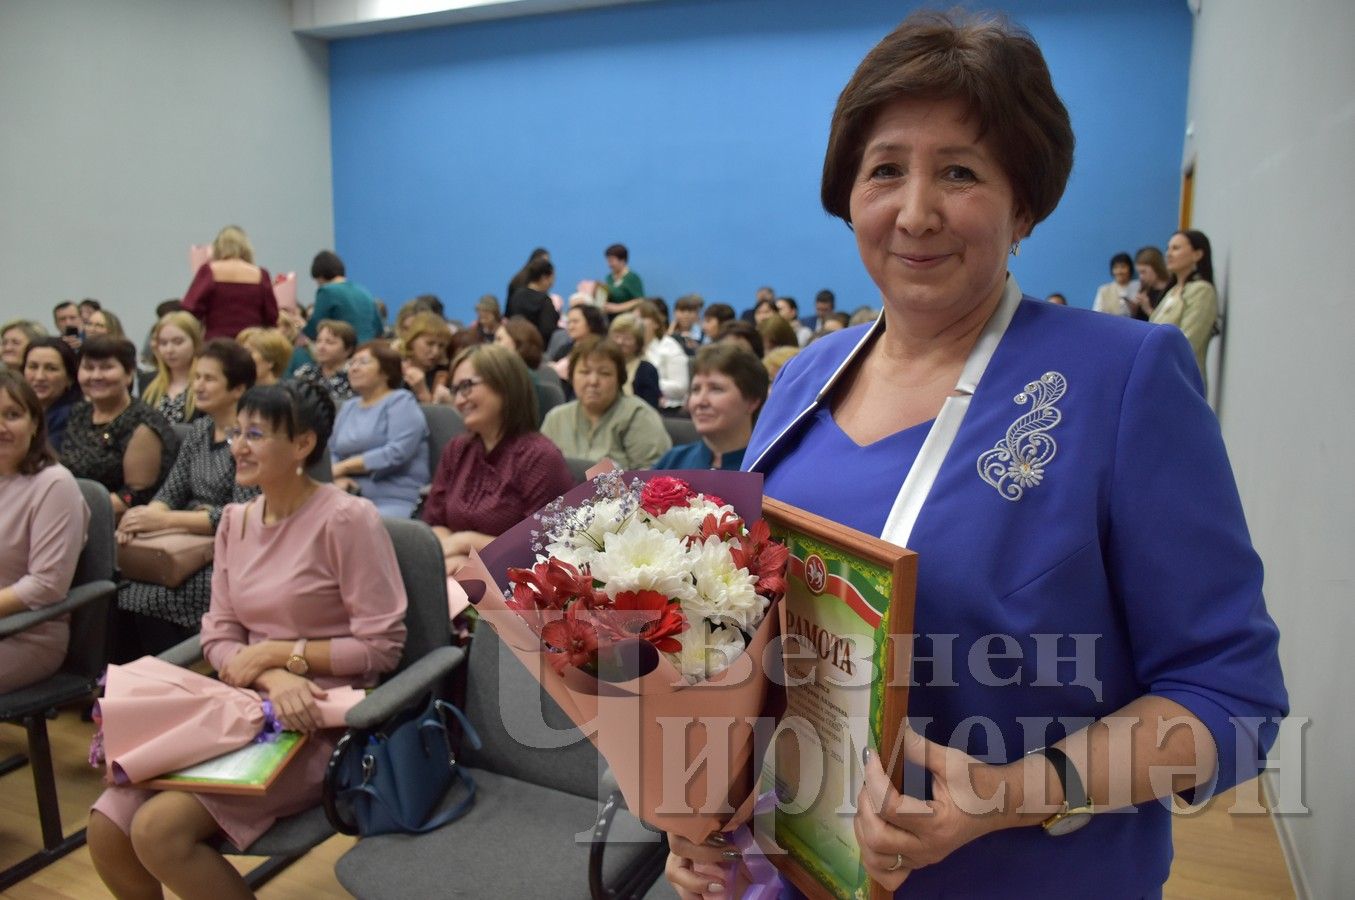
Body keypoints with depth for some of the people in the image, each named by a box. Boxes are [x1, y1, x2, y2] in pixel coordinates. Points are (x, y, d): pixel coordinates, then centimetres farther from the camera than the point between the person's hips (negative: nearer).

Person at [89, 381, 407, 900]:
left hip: (320, 720, -7)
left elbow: (381, 647, -15)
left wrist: (276, 652, -12)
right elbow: (218, 637, 5)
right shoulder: (235, 520, 8)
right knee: (107, 828, -9)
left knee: (159, 830, -20)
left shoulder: (347, 519, -15)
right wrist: (270, 678, -16)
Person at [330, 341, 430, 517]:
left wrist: (343, 467, -8)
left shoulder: (401, 402, 0)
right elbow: (332, 452, 15)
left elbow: (396, 453, -13)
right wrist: (339, 477, -8)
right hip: (352, 498, 6)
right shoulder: (347, 407, 22)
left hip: (395, 501, -5)